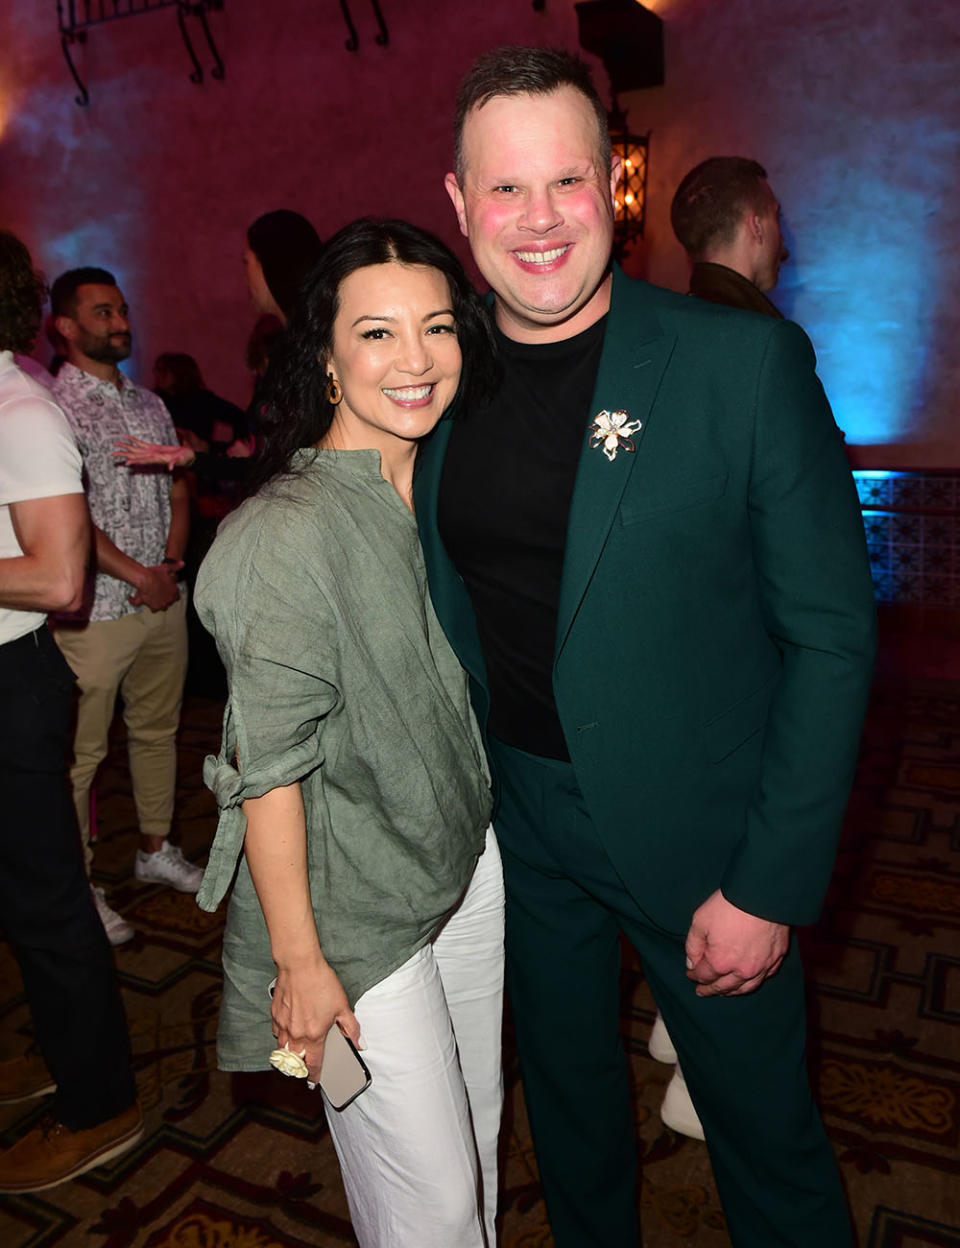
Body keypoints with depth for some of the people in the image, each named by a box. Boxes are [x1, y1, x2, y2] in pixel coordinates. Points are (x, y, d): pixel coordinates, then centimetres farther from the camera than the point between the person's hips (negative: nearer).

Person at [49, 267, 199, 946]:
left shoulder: (150, 403, 13)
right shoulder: (55, 406, -9)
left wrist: (171, 564, 0)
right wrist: (138, 576, -13)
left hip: (164, 601, 7)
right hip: (97, 610, -7)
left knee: (158, 730, 17)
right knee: (81, 752, 1)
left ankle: (156, 849, 34)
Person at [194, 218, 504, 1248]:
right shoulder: (290, 533, -22)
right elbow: (270, 768, -19)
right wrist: (299, 960, -14)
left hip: (468, 860, 7)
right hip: (355, 911, -7)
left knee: (477, 1139, 23)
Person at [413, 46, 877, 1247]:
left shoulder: (749, 362, -14)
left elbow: (832, 634, -12)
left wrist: (769, 884, -13)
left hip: (700, 832, -3)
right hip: (519, 820, 4)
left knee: (763, 1125, 16)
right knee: (566, 1100, 25)